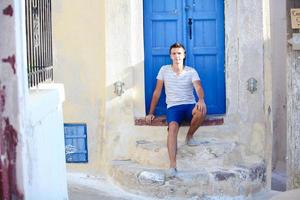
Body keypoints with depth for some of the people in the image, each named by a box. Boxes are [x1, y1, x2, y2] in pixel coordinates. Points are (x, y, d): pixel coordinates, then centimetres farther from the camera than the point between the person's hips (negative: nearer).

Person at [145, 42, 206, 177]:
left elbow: (198, 88, -13)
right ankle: (172, 165, -42)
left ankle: (189, 136, -7)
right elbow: (157, 92, 9)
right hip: (173, 107, 0)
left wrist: (201, 100, -37)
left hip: (190, 105, 0)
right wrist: (151, 113, 5)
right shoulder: (164, 70, 7)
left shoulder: (191, 72, 4)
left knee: (202, 111, -36)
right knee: (173, 127, -33)